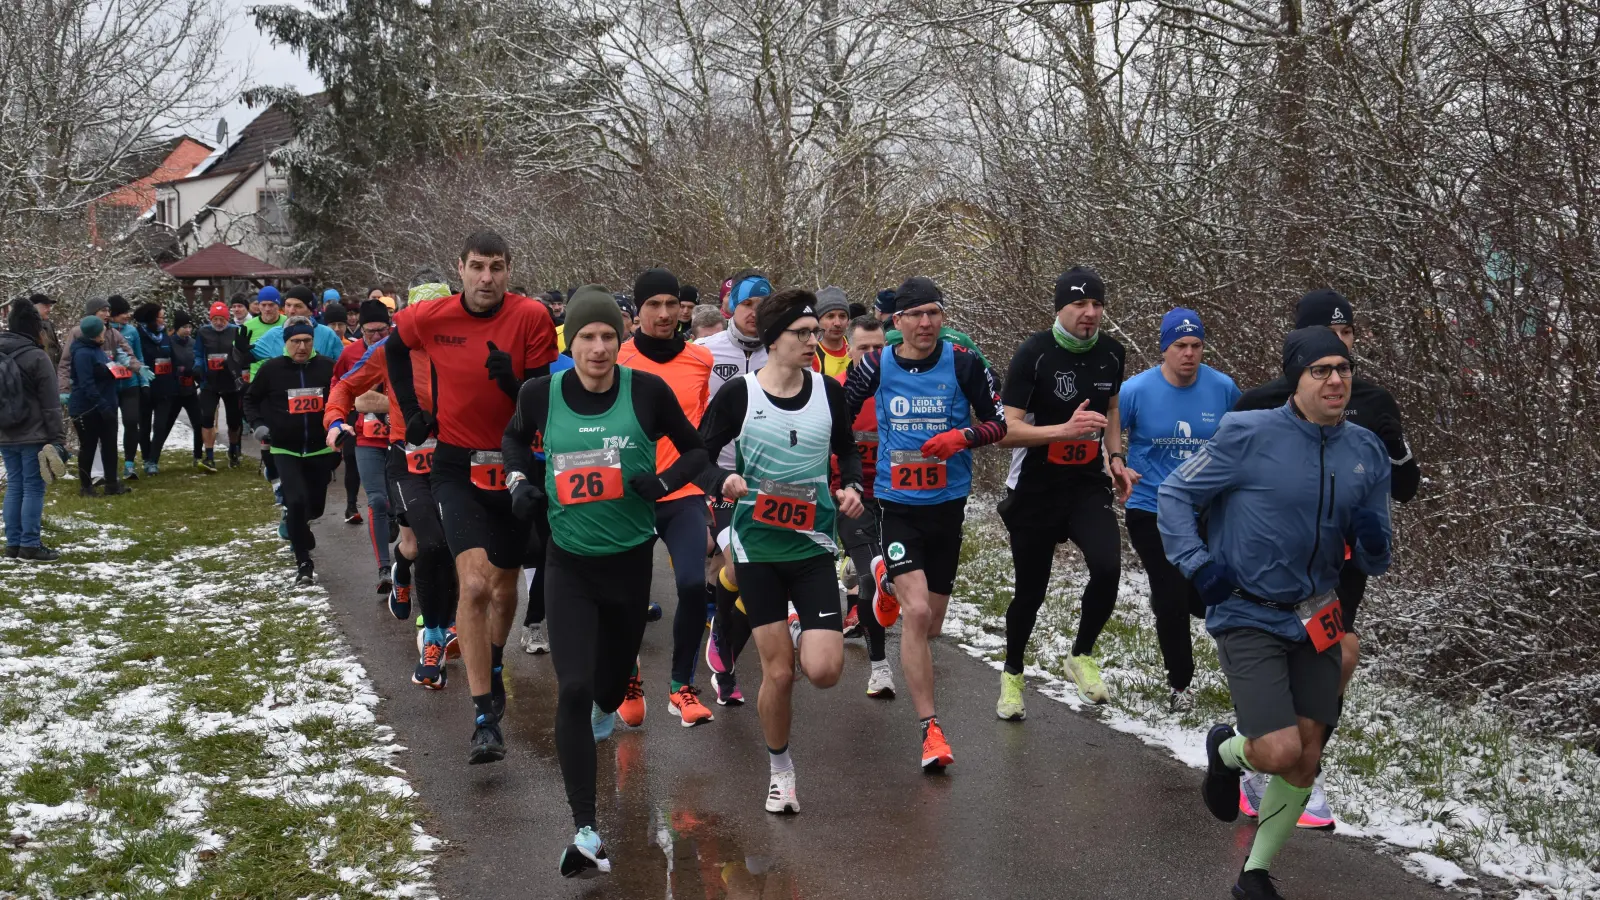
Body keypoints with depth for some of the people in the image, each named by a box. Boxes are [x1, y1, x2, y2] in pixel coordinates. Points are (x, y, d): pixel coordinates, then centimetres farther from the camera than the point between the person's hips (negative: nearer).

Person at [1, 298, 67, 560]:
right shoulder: (37, 357, -13)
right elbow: (50, 404, -14)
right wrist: (58, 438, -10)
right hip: (33, 435, -6)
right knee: (33, 487, -2)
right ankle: (30, 544, -3)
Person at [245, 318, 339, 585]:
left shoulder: (327, 367, -5)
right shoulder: (271, 369, -6)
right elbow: (251, 399, 8)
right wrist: (258, 424, -7)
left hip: (320, 449, 2)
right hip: (286, 450, -2)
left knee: (315, 507, 13)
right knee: (297, 502, -19)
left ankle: (295, 524, 51)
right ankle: (303, 563, -7)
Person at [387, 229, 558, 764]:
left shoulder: (531, 317, -10)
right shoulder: (430, 317, -7)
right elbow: (395, 346, 17)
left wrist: (512, 380, -28)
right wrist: (411, 409, 11)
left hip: (515, 464, 1)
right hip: (457, 465, -1)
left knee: (504, 585, 17)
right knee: (474, 584, -18)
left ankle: (493, 670, 47)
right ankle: (485, 720, -15)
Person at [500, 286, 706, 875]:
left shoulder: (648, 391, -11)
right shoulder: (540, 394, -7)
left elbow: (695, 451, 2)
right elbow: (515, 439, 16)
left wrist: (663, 482, -17)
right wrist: (521, 481, -2)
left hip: (630, 559, 1)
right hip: (569, 561, -1)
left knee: (615, 675, 21)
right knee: (573, 690, -13)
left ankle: (604, 711, 62)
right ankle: (585, 831, -9)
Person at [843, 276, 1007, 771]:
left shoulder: (964, 363, -5)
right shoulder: (875, 366, -4)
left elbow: (998, 423, 2)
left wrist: (963, 436, -17)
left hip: (948, 505, 2)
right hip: (898, 504, -2)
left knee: (930, 626, 13)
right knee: (917, 612, -19)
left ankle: (889, 581, 49)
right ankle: (931, 729, -9)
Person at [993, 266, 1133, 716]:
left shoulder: (1112, 353, 0)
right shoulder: (1033, 353, -16)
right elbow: (1007, 431, -20)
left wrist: (1115, 456, 7)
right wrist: (1064, 430, -33)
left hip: (1088, 485, 3)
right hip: (1035, 490, -3)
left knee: (1108, 566, -20)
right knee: (1031, 589, 6)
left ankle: (1082, 656, 5)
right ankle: (1012, 675, 32)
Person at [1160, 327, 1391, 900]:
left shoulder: (1368, 452, 4)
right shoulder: (1249, 434, -13)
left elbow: (1374, 565, 10)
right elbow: (1174, 494, -3)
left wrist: (1373, 540, -14)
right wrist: (1196, 564, -14)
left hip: (1315, 624, 6)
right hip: (1247, 618, -5)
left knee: (1306, 760, 7)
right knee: (1280, 752, -16)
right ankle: (1227, 750, 22)